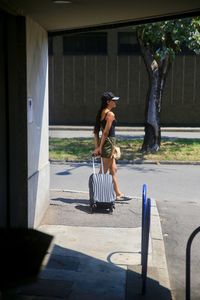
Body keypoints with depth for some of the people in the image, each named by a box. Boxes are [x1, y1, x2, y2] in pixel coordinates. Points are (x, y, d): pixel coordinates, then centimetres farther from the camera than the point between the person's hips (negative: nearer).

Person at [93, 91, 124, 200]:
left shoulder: (102, 112, 11)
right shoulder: (110, 114, -15)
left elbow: (96, 131, 10)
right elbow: (105, 132, -18)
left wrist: (97, 147, 9)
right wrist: (99, 148, -15)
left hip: (106, 143, 9)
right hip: (109, 142, -9)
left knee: (113, 170, 16)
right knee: (104, 171, 0)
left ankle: (118, 194, 23)